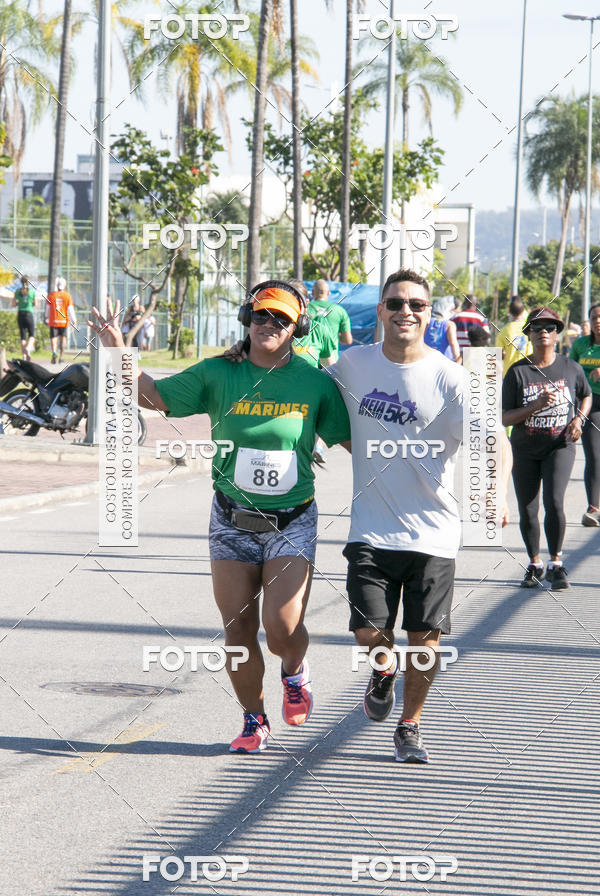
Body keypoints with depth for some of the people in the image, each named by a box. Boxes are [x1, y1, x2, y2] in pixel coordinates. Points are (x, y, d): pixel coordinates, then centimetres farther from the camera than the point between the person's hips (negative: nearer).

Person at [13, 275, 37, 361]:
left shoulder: (18, 291, 2)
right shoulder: (32, 291, -3)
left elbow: (14, 304, 4)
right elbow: (35, 304, 4)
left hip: (20, 314, 2)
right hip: (29, 314, -2)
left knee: (23, 337, 7)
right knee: (32, 335, 7)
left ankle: (24, 356, 1)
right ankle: (28, 348, -23)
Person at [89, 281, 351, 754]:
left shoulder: (316, 382, -3)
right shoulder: (218, 375, -2)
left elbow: (352, 440, 5)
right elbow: (155, 395, 5)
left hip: (292, 523, -1)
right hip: (233, 520, 2)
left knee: (283, 629, -15)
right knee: (238, 633, 4)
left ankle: (295, 673, 21)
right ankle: (254, 721, 26)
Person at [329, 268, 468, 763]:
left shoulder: (449, 378, -9)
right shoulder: (354, 364, 0)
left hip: (433, 532, -1)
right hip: (372, 530, 2)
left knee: (425, 636, 2)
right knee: (369, 633, -5)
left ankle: (410, 727, 24)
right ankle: (384, 667, 31)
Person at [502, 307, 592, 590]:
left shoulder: (571, 368, 0)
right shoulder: (517, 372, -5)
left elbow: (586, 396, 20)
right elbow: (505, 418, -7)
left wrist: (578, 419, 1)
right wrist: (537, 405, -21)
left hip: (559, 447, -1)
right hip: (524, 450, 1)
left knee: (554, 502, -20)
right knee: (527, 511, 4)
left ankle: (556, 564, -3)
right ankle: (534, 564, 27)